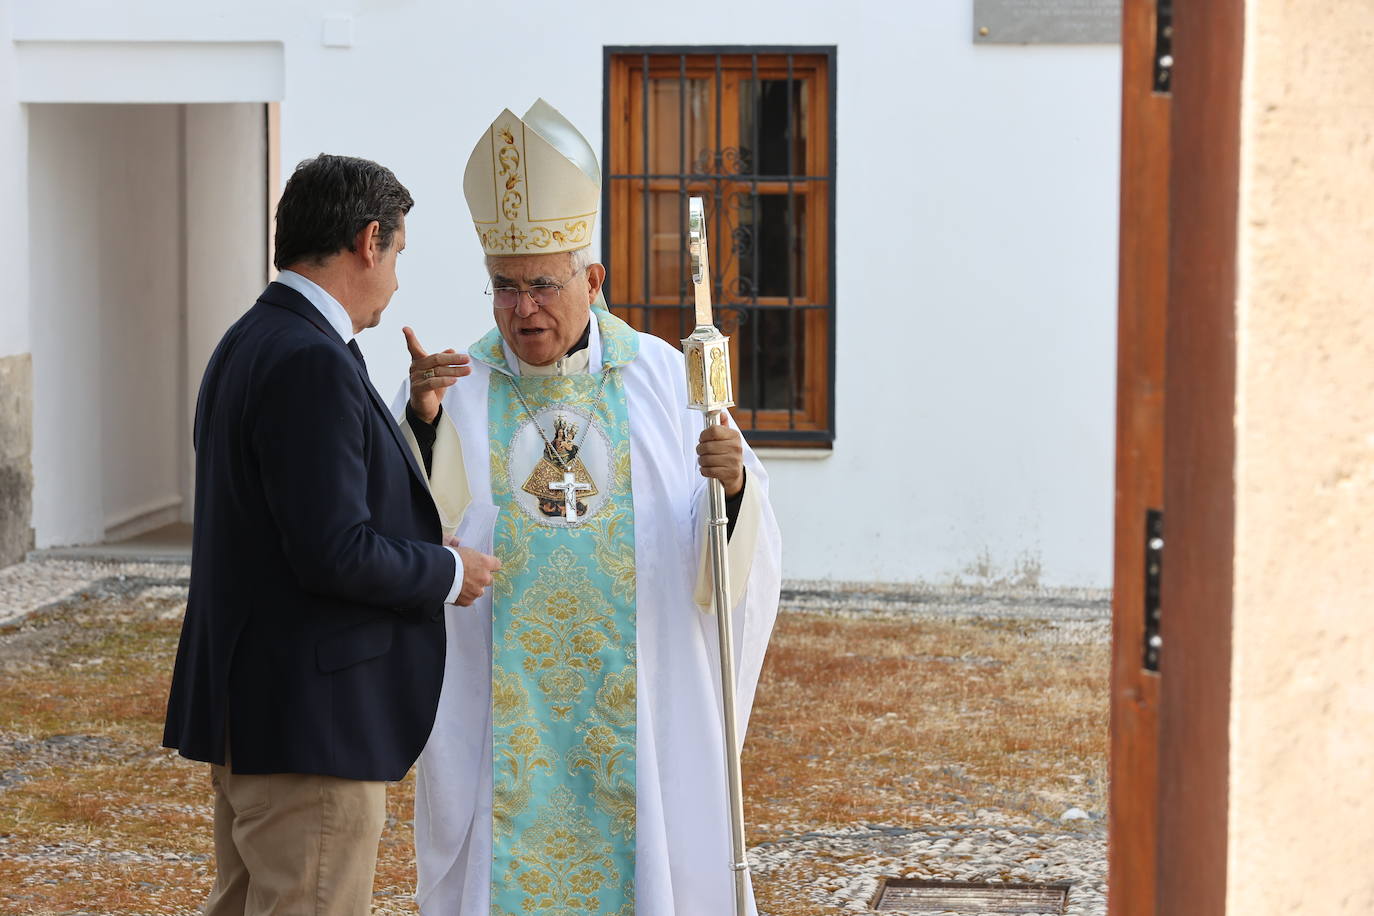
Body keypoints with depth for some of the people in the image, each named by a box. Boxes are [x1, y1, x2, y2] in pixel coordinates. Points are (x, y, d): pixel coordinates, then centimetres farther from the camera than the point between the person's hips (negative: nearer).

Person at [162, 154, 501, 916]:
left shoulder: (248, 345, 12)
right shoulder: (312, 365, -20)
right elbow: (334, 554, -25)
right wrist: (450, 573, -9)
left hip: (247, 706, 11)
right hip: (310, 719, -11)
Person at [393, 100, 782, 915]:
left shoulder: (663, 380, 1)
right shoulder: (459, 387, 2)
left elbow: (725, 561, -3)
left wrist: (734, 485, -23)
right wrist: (421, 419, -28)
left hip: (637, 711, 0)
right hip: (500, 716, 0)